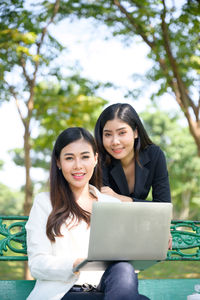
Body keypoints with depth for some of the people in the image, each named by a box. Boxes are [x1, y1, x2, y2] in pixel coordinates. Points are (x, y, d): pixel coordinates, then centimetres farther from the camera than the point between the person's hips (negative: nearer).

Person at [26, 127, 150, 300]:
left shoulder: (114, 205, 22)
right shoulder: (44, 203, 11)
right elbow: (37, 264, 1)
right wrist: (77, 263, -19)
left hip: (104, 286, 4)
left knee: (123, 270, -35)